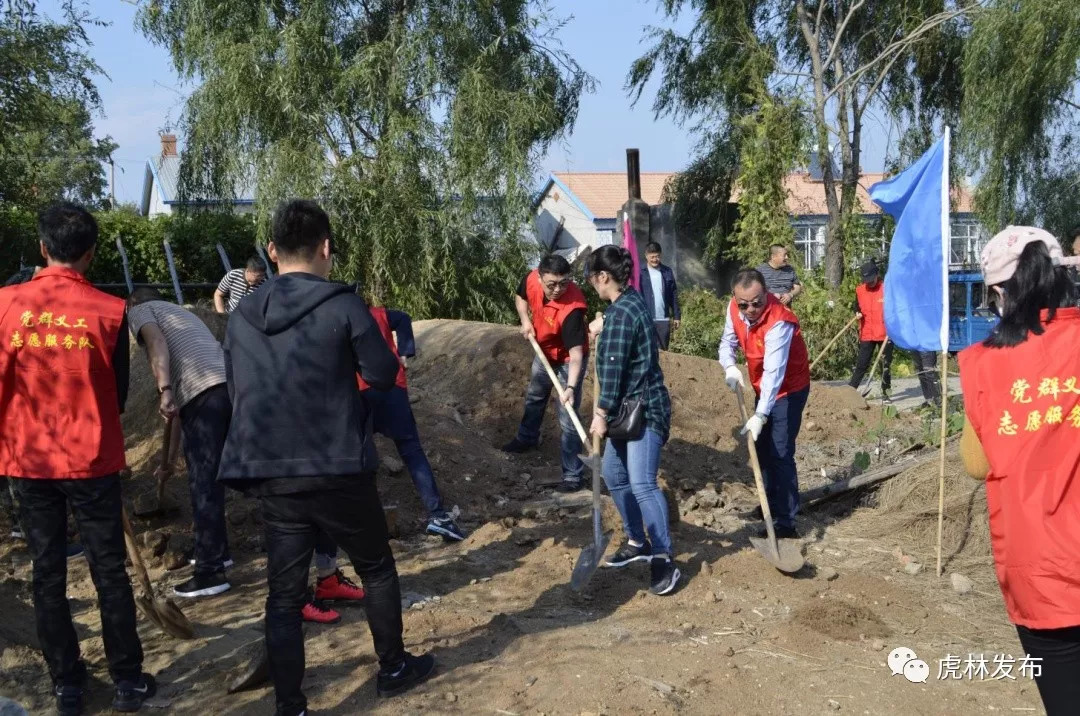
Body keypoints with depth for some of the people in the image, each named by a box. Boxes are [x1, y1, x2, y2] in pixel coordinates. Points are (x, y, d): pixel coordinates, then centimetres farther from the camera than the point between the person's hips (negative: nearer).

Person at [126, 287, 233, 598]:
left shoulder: (139, 310, 16)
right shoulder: (182, 313, 39)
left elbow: (156, 342, -7)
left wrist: (164, 391, -18)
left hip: (203, 392, -8)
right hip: (230, 385, 8)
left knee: (203, 482, -5)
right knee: (212, 477, 21)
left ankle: (210, 572, -2)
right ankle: (218, 551, 33)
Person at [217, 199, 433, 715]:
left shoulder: (241, 317, 5)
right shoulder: (342, 305, -11)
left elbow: (237, 394, 13)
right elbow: (383, 376, -5)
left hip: (270, 477, 4)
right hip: (338, 472, -3)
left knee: (284, 594, 9)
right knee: (377, 568, 18)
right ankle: (393, 668, 32)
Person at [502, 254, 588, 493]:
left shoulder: (572, 308, -41)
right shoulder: (531, 280, -24)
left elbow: (576, 353, -42)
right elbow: (520, 298, 3)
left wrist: (570, 387, -54)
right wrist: (525, 320, -15)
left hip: (568, 359, -7)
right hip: (544, 352, 7)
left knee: (568, 420, -6)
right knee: (533, 397, 29)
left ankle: (573, 475, 5)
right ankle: (527, 438, 55)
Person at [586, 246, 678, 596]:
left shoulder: (621, 312, -18)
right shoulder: (630, 302, 13)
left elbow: (613, 367, -20)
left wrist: (602, 413, -17)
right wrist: (603, 329, 37)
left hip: (644, 409, -11)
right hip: (630, 407, 11)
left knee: (641, 484, -17)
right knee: (615, 475, 17)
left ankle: (664, 559, -13)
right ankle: (638, 542, 29)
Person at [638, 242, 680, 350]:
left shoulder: (667, 272, 8)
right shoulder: (640, 272, -2)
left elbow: (674, 295, 11)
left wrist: (676, 316, 8)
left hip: (664, 319, 3)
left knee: (663, 350, 6)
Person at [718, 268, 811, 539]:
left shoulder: (779, 322, -34)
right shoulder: (735, 308, -12)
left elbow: (774, 373, -38)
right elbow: (728, 341, 2)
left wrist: (760, 415, -43)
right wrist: (730, 367, -20)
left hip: (788, 389, -8)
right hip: (763, 388, 8)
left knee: (780, 453, -14)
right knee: (762, 449, 17)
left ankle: (785, 523, -10)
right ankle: (772, 506, 35)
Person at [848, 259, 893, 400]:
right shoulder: (859, 289, 4)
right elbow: (857, 306, 18)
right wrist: (857, 313, -3)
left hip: (885, 334, -2)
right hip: (866, 334, 2)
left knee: (886, 364, 5)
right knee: (861, 363, 2)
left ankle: (885, 393, 14)